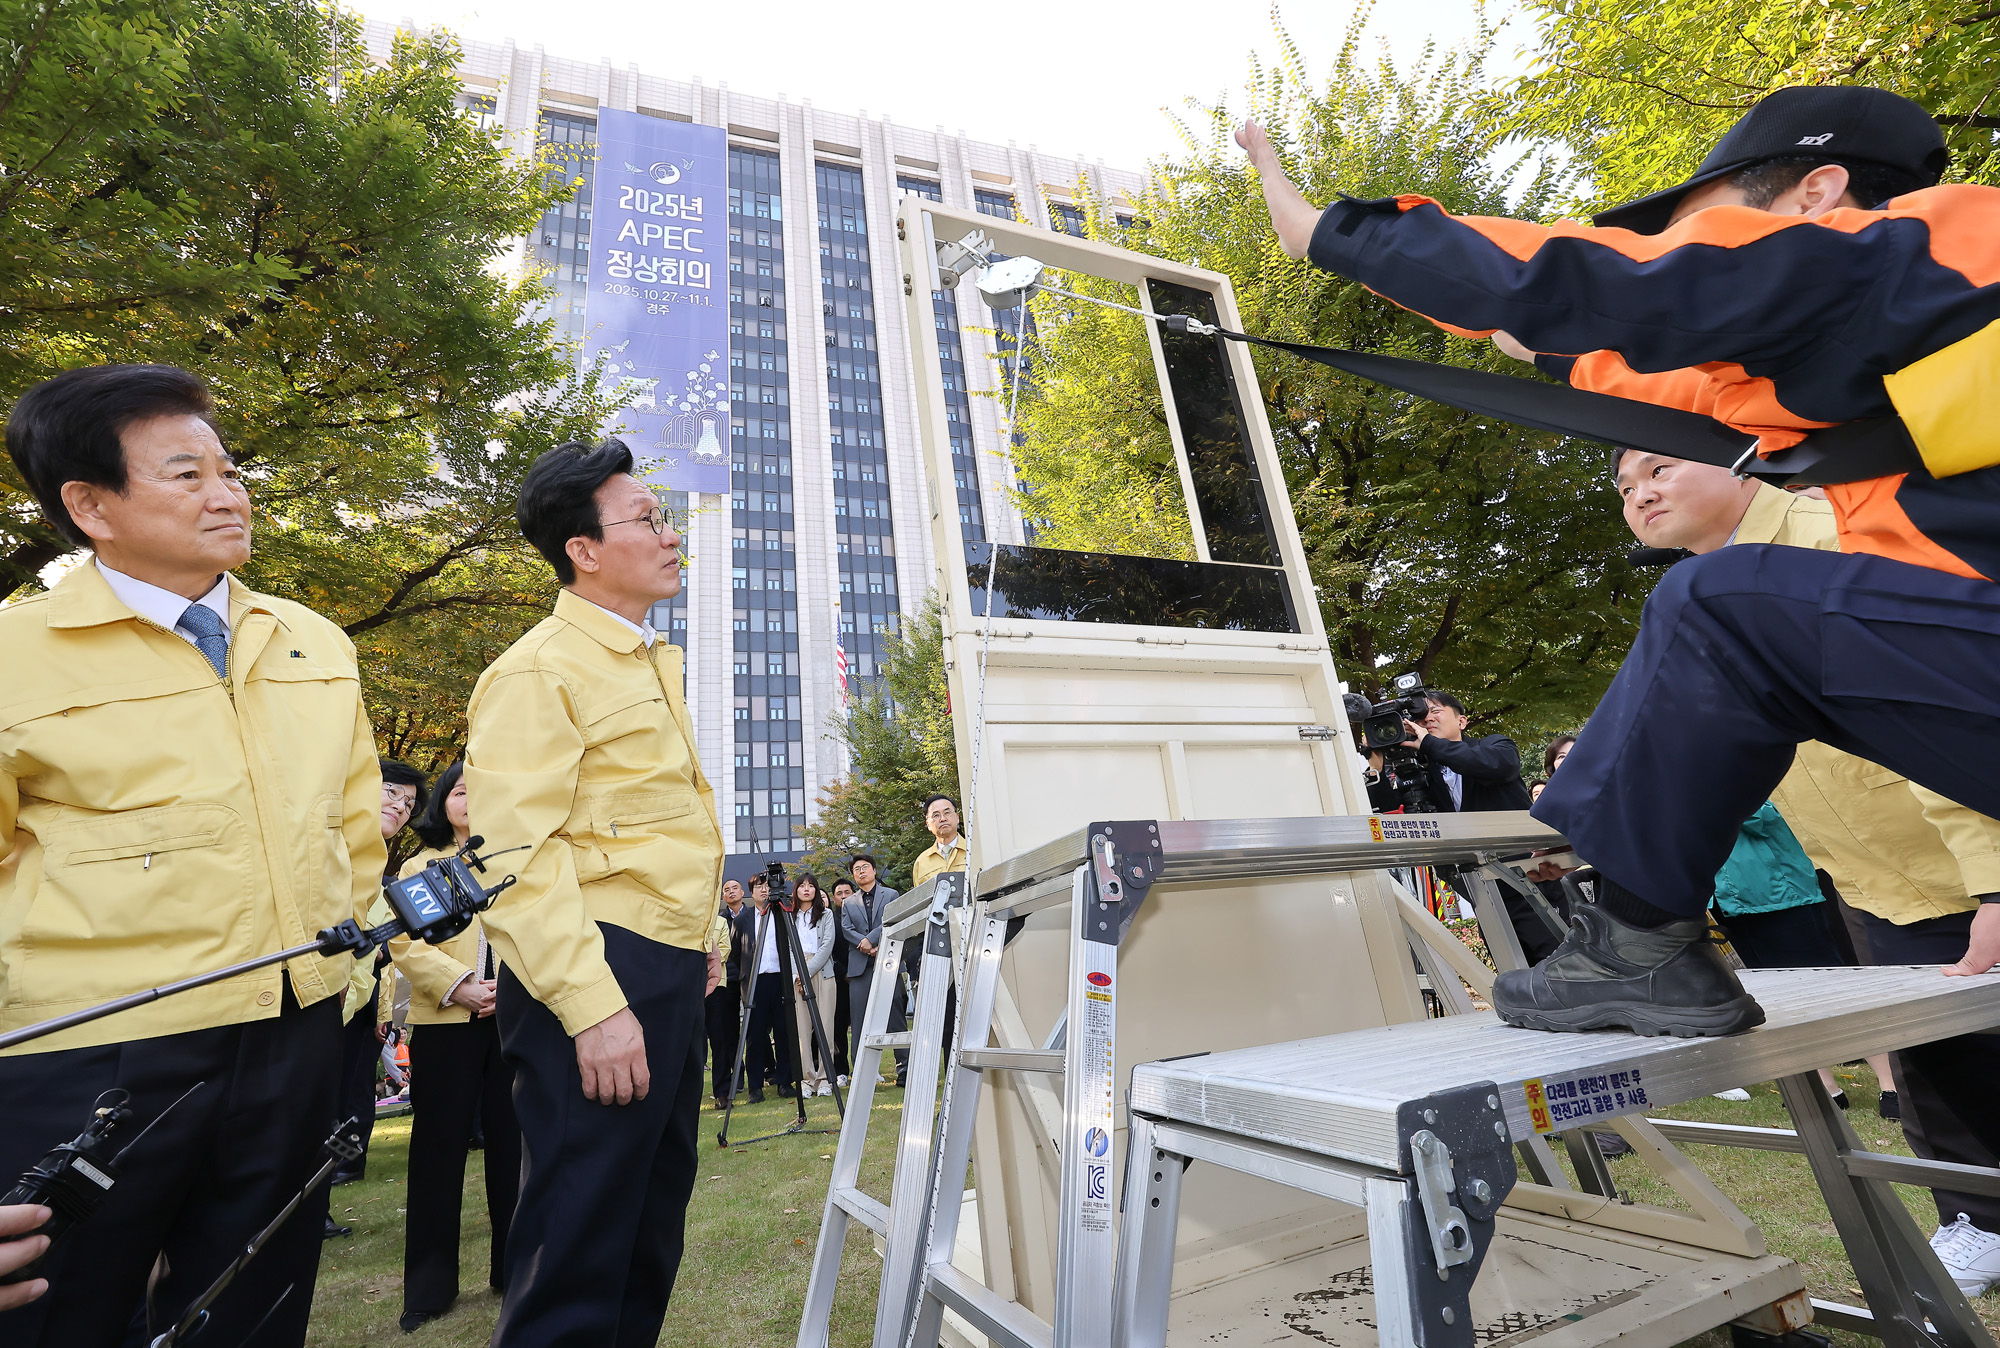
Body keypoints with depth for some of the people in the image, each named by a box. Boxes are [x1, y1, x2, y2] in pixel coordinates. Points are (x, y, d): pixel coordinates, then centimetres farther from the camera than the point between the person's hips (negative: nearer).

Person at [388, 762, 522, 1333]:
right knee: (439, 1144, 4)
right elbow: (404, 941, -1)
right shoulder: (420, 867, 11)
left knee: (511, 1140, 5)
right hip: (444, 1020, -1)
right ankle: (430, 1284, 18)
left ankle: (514, 1267, 19)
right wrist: (457, 984, -15)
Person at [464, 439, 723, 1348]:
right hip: (598, 976, -9)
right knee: (581, 1248, 3)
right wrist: (593, 1006, -24)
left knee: (655, 1228, 21)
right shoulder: (539, 670, -12)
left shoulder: (655, 664, 17)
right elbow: (518, 854, -20)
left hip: (672, 974, 9)